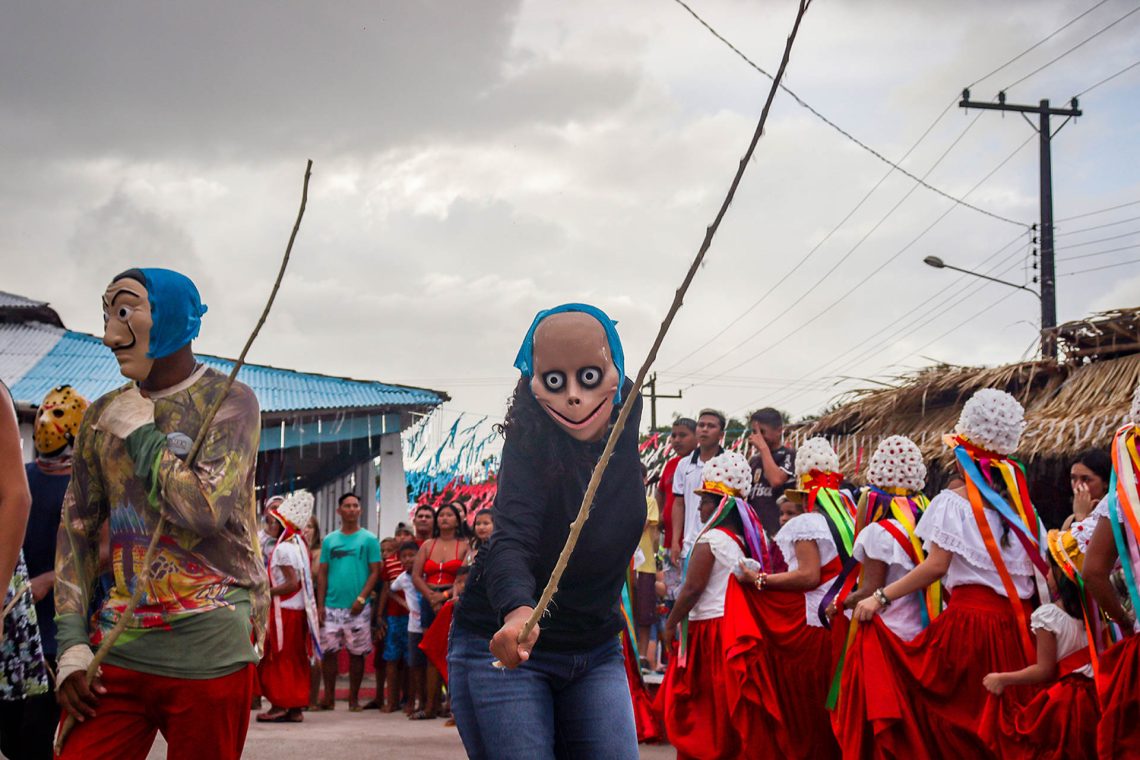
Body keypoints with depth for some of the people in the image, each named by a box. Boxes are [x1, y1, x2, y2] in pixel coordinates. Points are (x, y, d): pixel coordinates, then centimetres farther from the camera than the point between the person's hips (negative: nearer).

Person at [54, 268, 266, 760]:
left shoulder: (230, 400, -3)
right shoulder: (103, 415, 11)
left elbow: (206, 508, -18)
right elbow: (76, 530, 12)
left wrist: (138, 431, -6)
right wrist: (72, 645, 3)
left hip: (208, 651, -4)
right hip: (119, 646, 4)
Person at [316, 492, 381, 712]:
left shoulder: (369, 539, 2)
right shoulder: (329, 540, 11)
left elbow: (375, 572, -2)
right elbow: (322, 573, 10)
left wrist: (362, 598, -14)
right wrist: (320, 605, 2)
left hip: (357, 608, -2)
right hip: (331, 607, 2)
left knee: (356, 653, 2)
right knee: (328, 651, -1)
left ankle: (354, 698, 11)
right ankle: (329, 698, 7)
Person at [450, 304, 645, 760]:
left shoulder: (625, 412, -5)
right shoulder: (532, 444, -22)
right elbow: (511, 539, -36)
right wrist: (517, 611, -55)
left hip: (596, 651, 6)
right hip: (505, 649, -5)